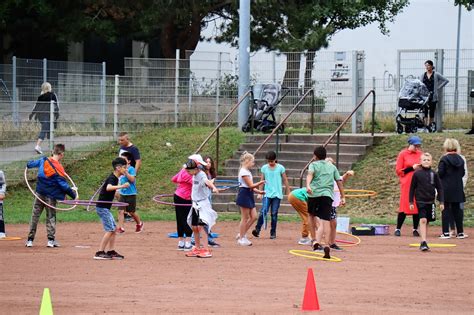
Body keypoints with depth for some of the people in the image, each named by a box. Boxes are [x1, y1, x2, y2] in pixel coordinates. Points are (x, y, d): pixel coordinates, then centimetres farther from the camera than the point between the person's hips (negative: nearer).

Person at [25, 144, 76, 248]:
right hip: (50, 196, -4)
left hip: (39, 193, 4)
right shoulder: (58, 168, -18)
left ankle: (30, 240, 10)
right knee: (51, 217, 9)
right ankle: (51, 240, 5)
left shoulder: (43, 161, -6)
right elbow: (63, 185, -15)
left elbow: (30, 164, 8)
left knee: (35, 216, 9)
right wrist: (73, 194, -4)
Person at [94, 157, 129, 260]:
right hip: (102, 207, -10)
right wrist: (121, 186, -48)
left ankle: (111, 252, 15)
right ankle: (99, 253, -13)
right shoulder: (112, 178, -17)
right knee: (110, 230, -12)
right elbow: (108, 188, -39)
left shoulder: (114, 178, 11)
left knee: (113, 229, 12)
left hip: (105, 208, 10)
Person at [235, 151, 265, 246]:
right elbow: (251, 185, -18)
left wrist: (259, 191, 9)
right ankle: (242, 238, 4)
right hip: (244, 195, -10)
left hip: (249, 196, 10)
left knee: (254, 217, 7)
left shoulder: (247, 172, 17)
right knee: (245, 218, -4)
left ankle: (241, 234, 15)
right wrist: (260, 183, -15)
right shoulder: (244, 172, -14)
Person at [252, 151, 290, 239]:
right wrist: (260, 192, 7)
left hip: (277, 194, -1)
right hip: (267, 194, 1)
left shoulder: (280, 168, 0)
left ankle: (273, 233, 9)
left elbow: (285, 180, 7)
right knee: (263, 211, -15)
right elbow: (262, 180, 10)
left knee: (274, 214, 1)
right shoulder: (264, 168, 4)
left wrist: (288, 193, 9)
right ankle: (257, 230, -13)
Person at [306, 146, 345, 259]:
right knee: (326, 220, -6)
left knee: (311, 215, 23)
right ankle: (327, 245, -21)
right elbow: (339, 181, 16)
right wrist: (343, 197, 20)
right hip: (327, 195, 1)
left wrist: (308, 185, -29)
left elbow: (310, 174, -11)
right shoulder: (332, 167, 20)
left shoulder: (314, 165, 10)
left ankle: (315, 240, 15)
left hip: (314, 194, -1)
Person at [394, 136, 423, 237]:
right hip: (406, 185, -4)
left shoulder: (420, 154, 12)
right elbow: (398, 171, -2)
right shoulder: (403, 154, 0)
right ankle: (398, 229, 2)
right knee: (404, 207, -6)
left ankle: (415, 229, 8)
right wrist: (412, 168, -11)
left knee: (418, 207, 1)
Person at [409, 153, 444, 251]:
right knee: (423, 220, -14)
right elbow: (412, 188, 3)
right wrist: (411, 202, 1)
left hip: (431, 202, 3)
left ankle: (423, 243, 20)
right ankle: (423, 242, -18)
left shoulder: (434, 174, 2)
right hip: (420, 201, -3)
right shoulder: (417, 174, -2)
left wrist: (441, 202, 2)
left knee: (427, 222, 9)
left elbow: (439, 188, 6)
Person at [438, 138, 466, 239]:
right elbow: (462, 173, 10)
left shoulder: (444, 159, -11)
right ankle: (460, 232, 12)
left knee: (446, 209, 0)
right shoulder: (460, 159, 5)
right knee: (457, 209, 10)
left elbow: (440, 173, -14)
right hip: (457, 189, 5)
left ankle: (446, 232, -2)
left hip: (446, 189, -5)